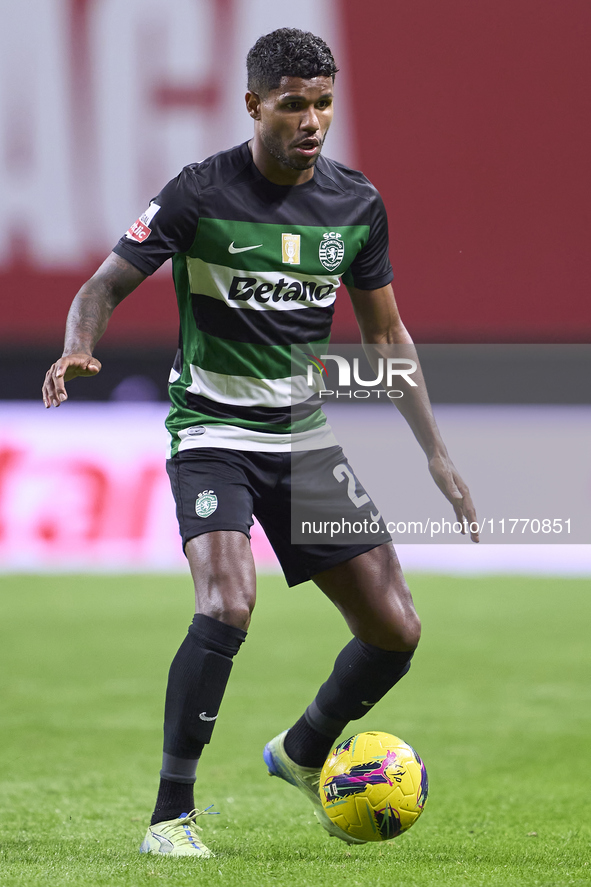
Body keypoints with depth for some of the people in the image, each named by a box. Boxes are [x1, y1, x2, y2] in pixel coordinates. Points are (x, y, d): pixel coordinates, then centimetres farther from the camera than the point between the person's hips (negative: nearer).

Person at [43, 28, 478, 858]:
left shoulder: (356, 204, 1)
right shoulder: (202, 193, -13)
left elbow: (385, 333, 12)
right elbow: (105, 287, -10)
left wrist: (436, 452, 7)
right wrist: (78, 350, -33)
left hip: (306, 438, 5)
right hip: (213, 434, -5)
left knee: (395, 630, 0)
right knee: (227, 606, -28)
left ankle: (304, 755, 30)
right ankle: (171, 813, -15)